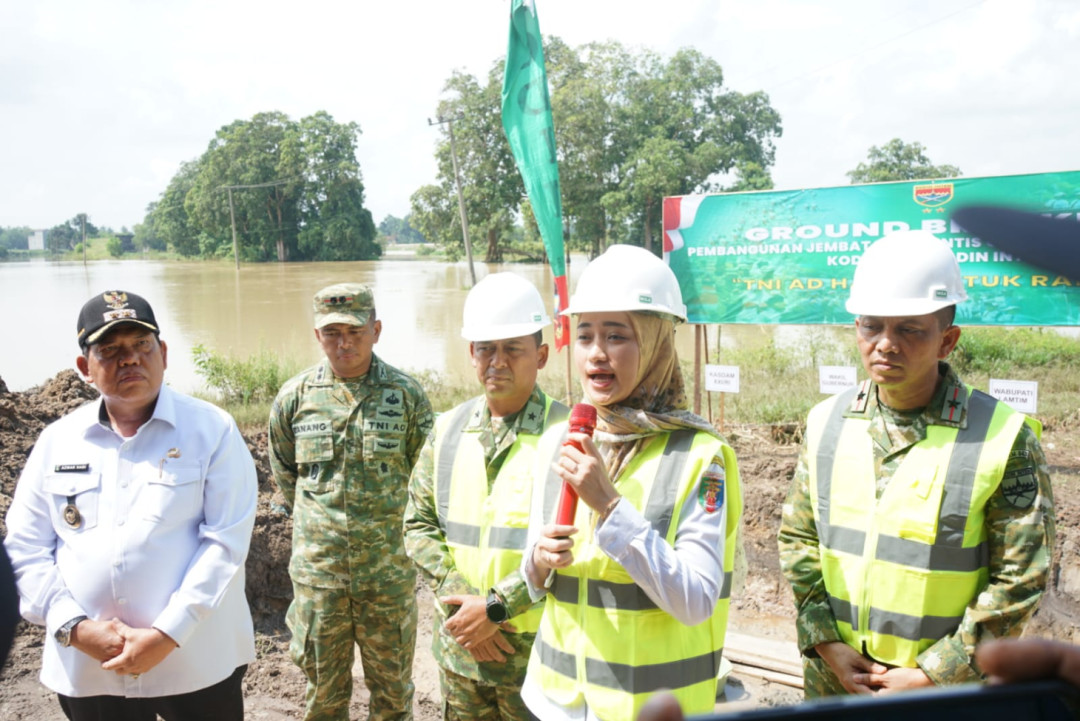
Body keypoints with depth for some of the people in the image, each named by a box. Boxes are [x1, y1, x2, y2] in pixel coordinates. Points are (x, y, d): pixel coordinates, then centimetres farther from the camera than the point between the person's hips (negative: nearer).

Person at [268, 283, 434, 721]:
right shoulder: (295, 396, 0)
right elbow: (283, 472, 14)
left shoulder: (407, 394, -5)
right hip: (317, 570, 1)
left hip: (389, 571, -1)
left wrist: (389, 522, 7)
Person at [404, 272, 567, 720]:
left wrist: (496, 608, -18)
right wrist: (457, 599, -7)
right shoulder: (447, 430, 5)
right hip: (459, 648, 5)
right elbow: (418, 524, 6)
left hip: (537, 650, -4)